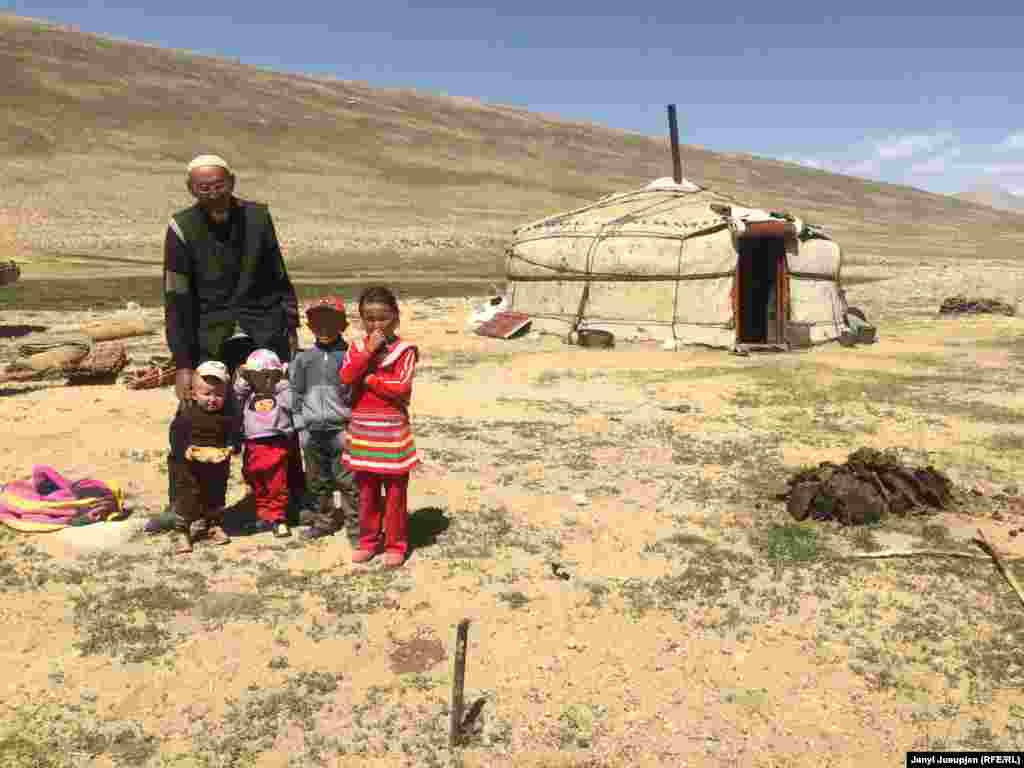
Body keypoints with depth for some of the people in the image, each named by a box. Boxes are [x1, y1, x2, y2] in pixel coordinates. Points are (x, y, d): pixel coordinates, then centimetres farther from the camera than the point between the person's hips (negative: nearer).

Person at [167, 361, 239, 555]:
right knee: (188, 497, 0)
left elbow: (233, 435, -1)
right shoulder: (186, 414, -9)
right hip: (190, 467, -2)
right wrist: (185, 451, -22)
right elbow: (177, 435, -9)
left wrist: (229, 448, -19)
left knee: (216, 497, 17)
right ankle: (181, 531, 9)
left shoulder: (228, 415, -4)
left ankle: (215, 525, 34)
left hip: (218, 466, 3)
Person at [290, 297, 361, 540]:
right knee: (318, 480, 16)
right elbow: (296, 393, 11)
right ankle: (325, 520, 30)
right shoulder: (304, 358, 6)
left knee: (347, 479, -1)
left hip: (341, 427, -4)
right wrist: (300, 425, 7)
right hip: (312, 430, 5)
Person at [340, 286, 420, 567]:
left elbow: (401, 386, -20)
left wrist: (367, 379, -13)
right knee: (366, 491, 14)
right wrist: (368, 351, -18)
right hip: (362, 428, 4)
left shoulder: (404, 349, -8)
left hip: (391, 429, -4)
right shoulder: (356, 347, 5)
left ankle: (396, 544, 18)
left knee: (395, 492, 6)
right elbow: (346, 377, -12)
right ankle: (368, 540, 28)